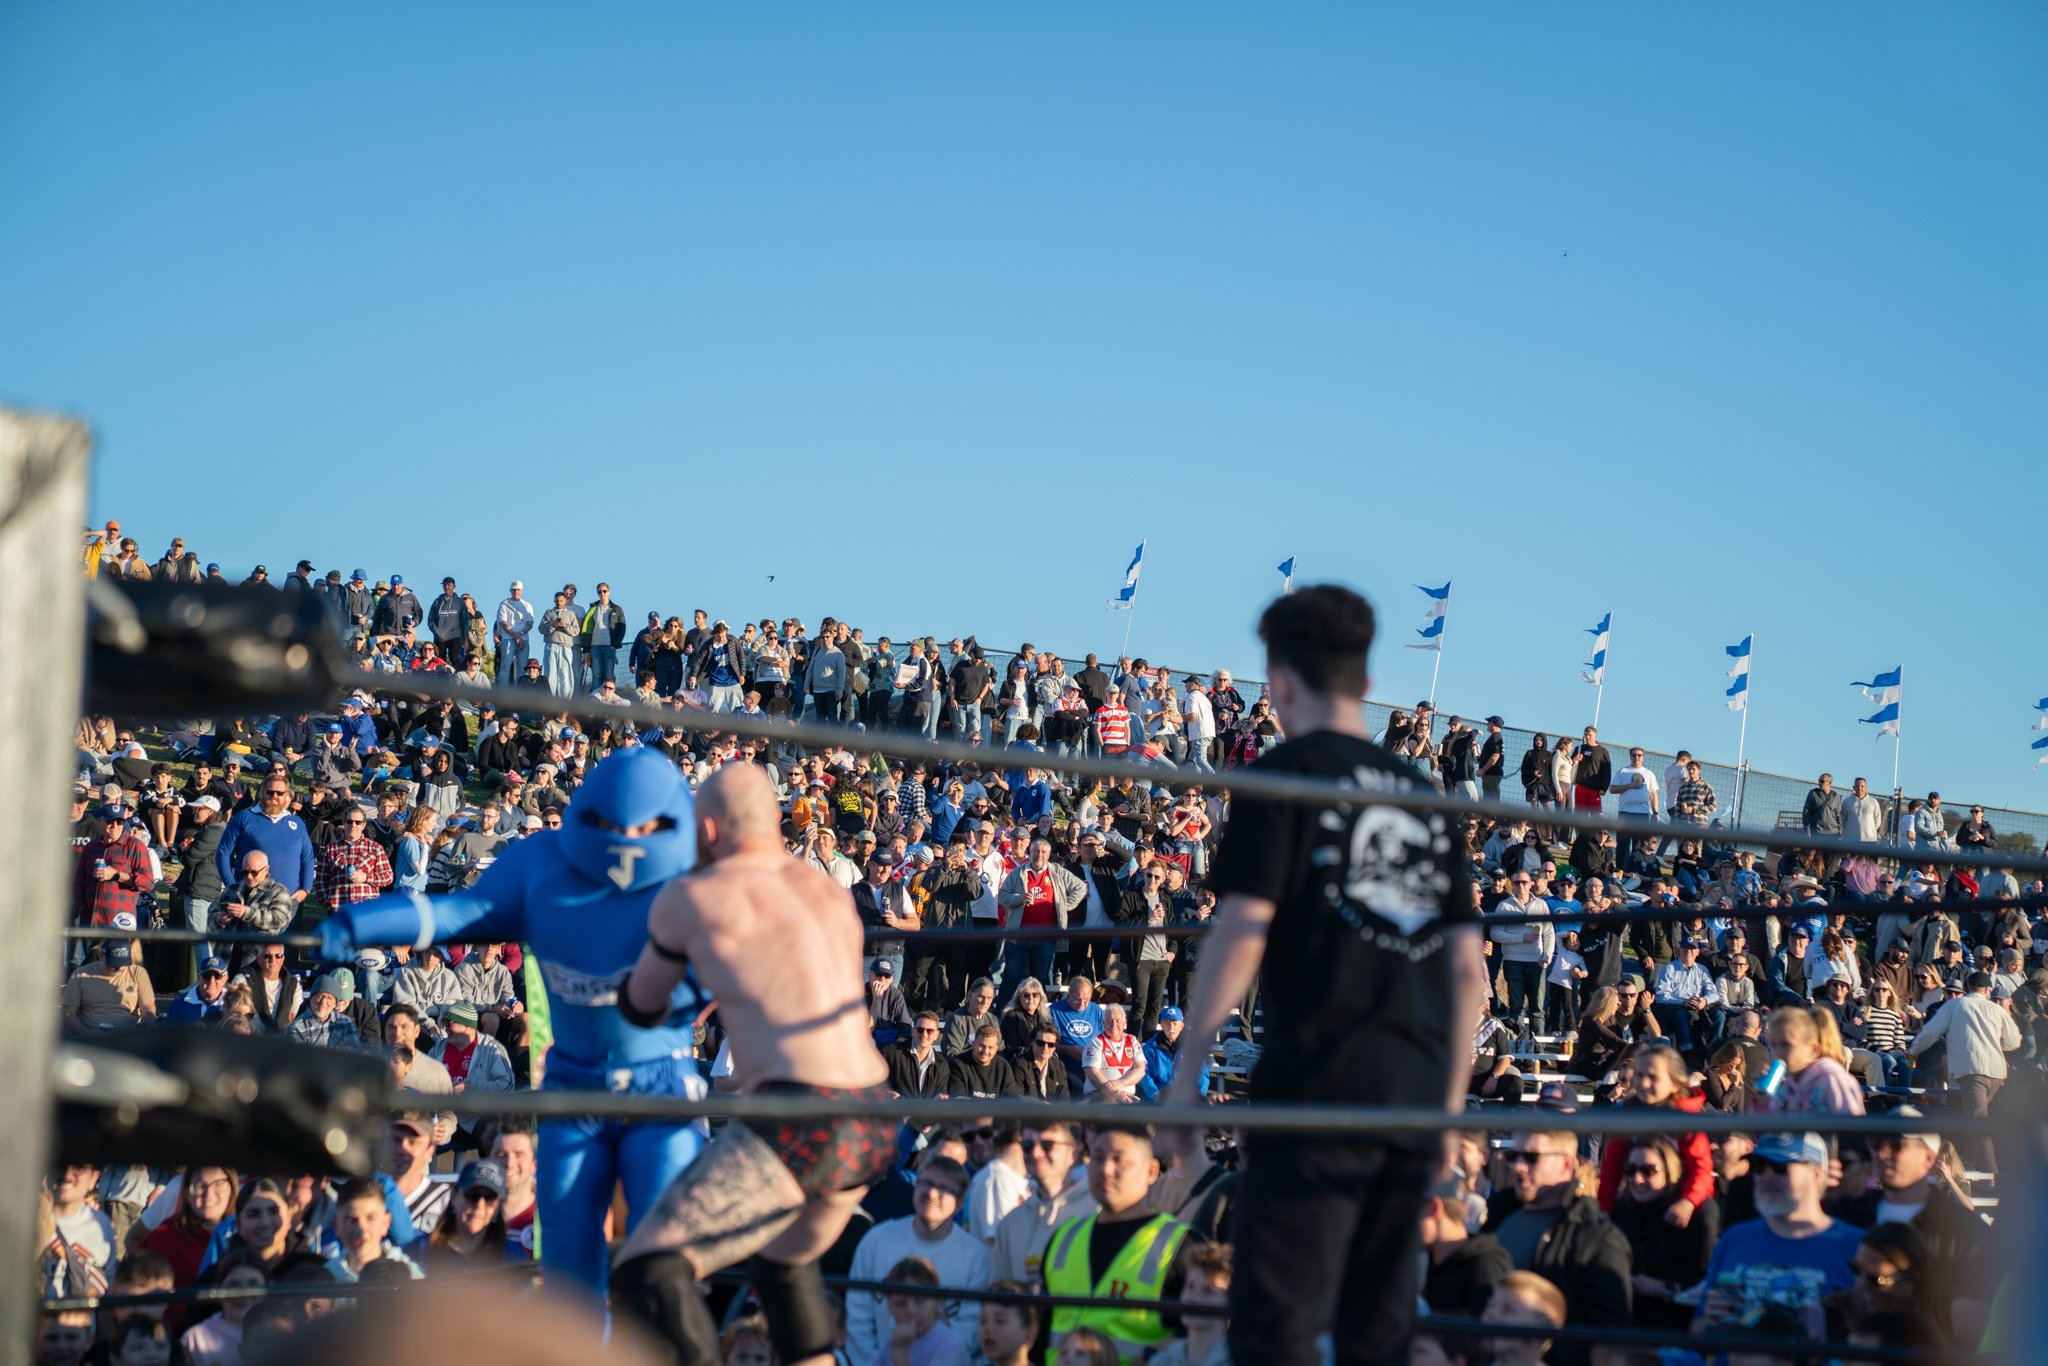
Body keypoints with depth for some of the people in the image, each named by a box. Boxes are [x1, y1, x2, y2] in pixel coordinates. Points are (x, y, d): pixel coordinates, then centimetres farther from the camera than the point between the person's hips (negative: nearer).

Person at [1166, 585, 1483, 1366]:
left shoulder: (1287, 773, -1)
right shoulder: (1420, 792, 18)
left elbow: (1241, 934, -8)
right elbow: (1466, 964, 16)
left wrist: (1187, 1069, -3)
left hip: (1321, 1074, -6)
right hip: (1418, 1084, 6)